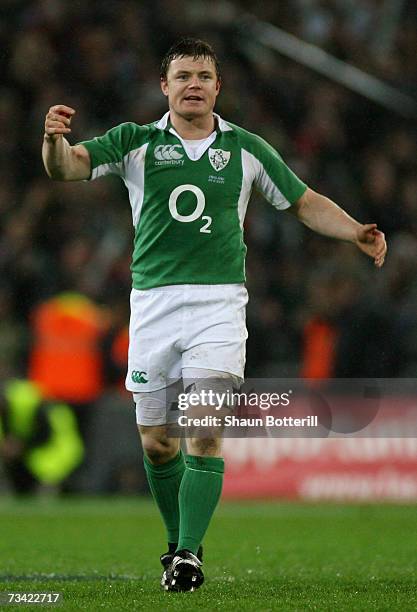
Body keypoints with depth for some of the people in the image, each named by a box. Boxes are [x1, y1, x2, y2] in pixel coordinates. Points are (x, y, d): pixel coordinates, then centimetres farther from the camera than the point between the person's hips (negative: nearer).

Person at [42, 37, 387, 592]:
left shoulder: (247, 149, 8)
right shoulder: (135, 143, 5)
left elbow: (305, 203, 17)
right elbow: (65, 167, -8)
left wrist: (356, 232, 0)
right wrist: (55, 137, -32)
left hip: (218, 301, -1)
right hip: (153, 301, 1)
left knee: (206, 433, -16)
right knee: (155, 441, 5)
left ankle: (189, 555, -15)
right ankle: (178, 541, 27)